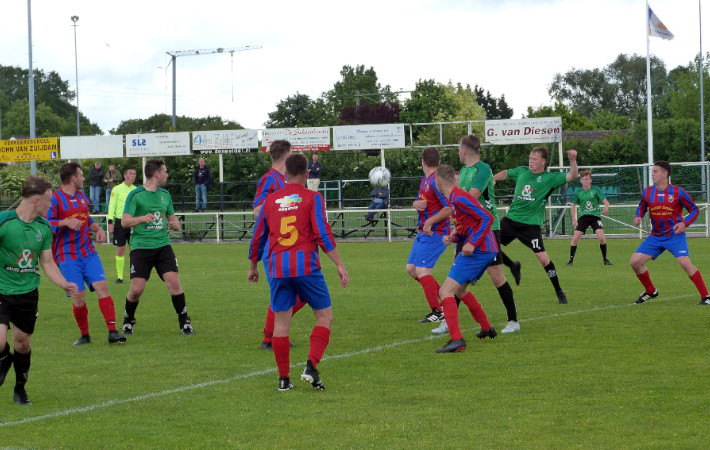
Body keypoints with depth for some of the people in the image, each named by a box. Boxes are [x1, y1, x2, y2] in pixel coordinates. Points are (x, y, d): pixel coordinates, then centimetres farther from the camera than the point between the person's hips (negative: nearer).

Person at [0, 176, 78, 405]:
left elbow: (48, 262, 12)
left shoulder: (44, 227, 3)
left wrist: (64, 284, -3)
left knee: (22, 341, 10)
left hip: (28, 292, 5)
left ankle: (20, 389, 30)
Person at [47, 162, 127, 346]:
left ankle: (112, 332, -12)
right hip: (67, 257, -5)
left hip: (88, 252, 5)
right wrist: (65, 222, -25)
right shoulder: (55, 199, -7)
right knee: (79, 296, -8)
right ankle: (84, 335, 12)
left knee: (102, 286, -11)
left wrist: (98, 229, 9)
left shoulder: (82, 196, 15)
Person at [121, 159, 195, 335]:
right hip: (141, 246, -4)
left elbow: (171, 216, 28)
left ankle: (184, 322, 2)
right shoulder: (135, 195, -3)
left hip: (163, 245, 4)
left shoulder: (165, 195, 15)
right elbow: (124, 221, -10)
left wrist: (175, 224, 5)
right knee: (137, 288, -10)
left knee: (174, 282, -13)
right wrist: (142, 218, -26)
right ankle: (128, 321, 17)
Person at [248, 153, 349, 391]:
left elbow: (258, 237, 18)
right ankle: (311, 366, -11)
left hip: (277, 266, 3)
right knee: (325, 316, 6)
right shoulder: (312, 198, 2)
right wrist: (340, 265, -6)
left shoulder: (270, 200, 13)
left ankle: (283, 378, 8)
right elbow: (323, 233, -7)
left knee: (281, 321, 8)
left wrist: (253, 267, 31)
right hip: (306, 265, -3)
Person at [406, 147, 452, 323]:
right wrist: (416, 204, -2)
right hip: (424, 232, 10)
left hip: (435, 233, -10)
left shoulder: (436, 181, -18)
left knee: (422, 269, -16)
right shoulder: (425, 181, 13)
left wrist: (430, 222, -23)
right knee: (411, 269, 12)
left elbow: (450, 208, -22)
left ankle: (437, 312, -13)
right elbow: (419, 201, 22)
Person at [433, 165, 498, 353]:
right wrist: (453, 237, 6)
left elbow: (487, 218, -20)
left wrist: (472, 243, -23)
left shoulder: (459, 198, -15)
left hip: (477, 251, -11)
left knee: (445, 292, -14)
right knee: (459, 290, 28)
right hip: (487, 250, 11)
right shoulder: (454, 198, 17)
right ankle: (487, 328, 36)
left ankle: (457, 340, -24)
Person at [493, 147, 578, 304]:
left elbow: (572, 176, -13)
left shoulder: (549, 178, -4)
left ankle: (559, 291, 3)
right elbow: (506, 173, 28)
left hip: (531, 224, -5)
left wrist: (572, 160, -28)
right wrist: (492, 179, 12)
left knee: (542, 258, -12)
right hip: (511, 219, 5)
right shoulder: (521, 171, 9)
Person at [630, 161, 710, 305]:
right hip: (655, 237, 5)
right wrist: (638, 217, -2)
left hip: (675, 235, -5)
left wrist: (684, 223, -18)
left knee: (685, 263, -23)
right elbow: (642, 207, 20)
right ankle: (650, 291, 18)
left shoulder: (678, 192, -10)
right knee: (635, 262, -4)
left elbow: (694, 210, -2)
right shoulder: (648, 192, 1)